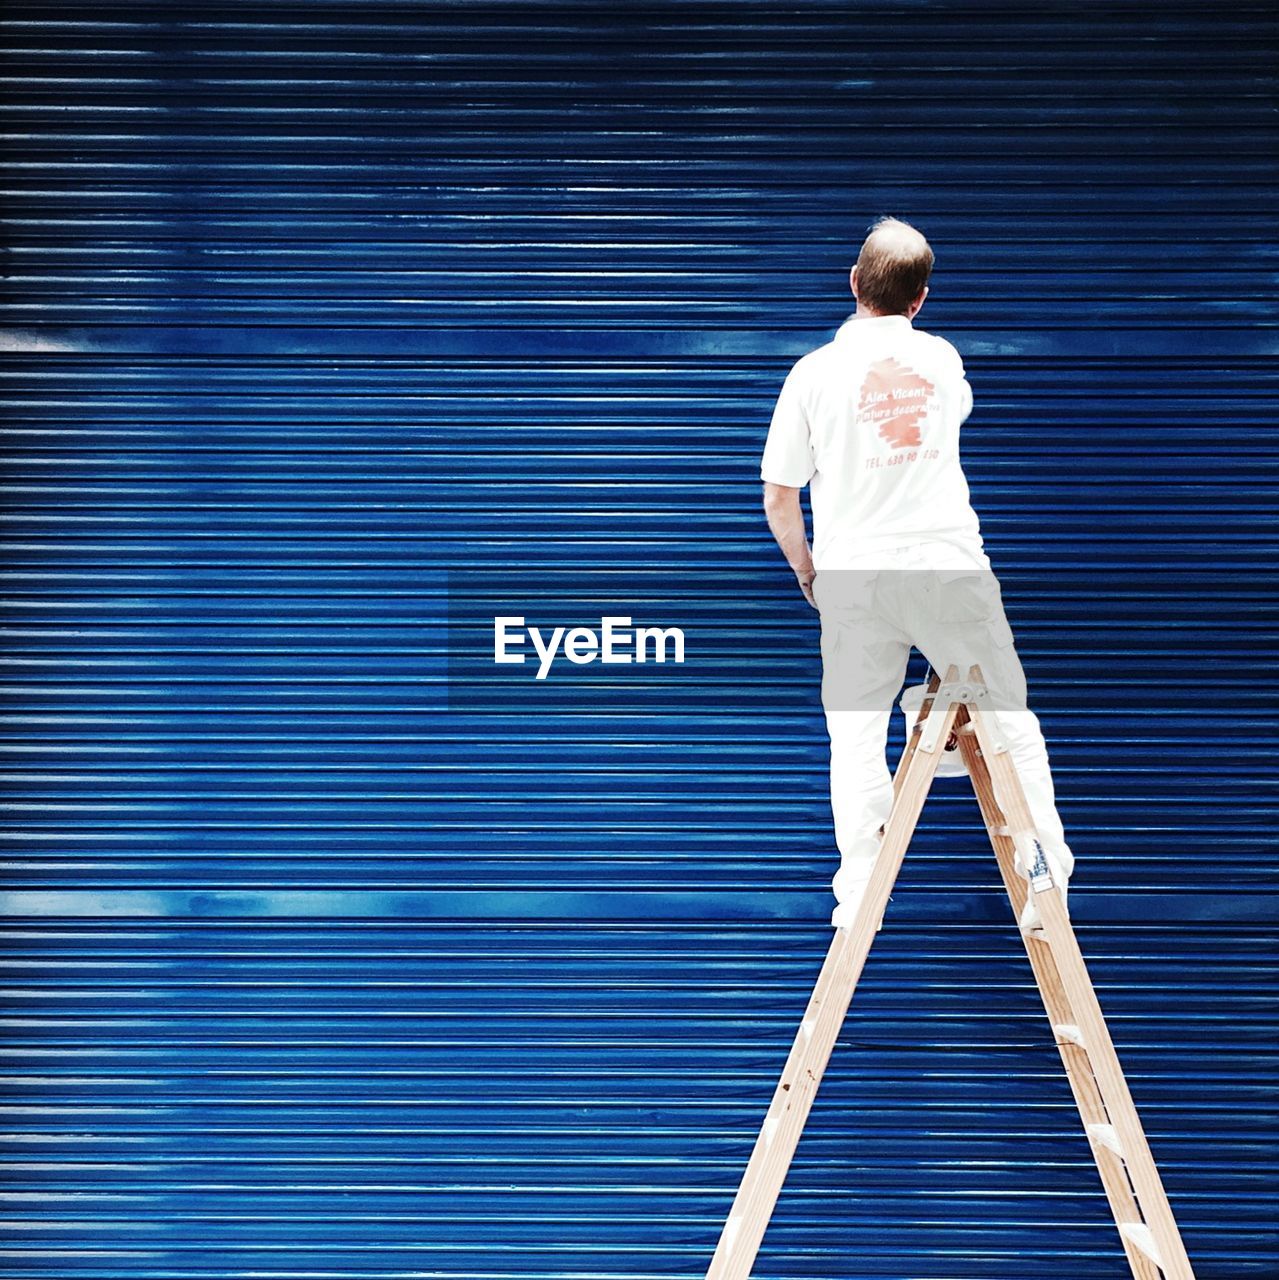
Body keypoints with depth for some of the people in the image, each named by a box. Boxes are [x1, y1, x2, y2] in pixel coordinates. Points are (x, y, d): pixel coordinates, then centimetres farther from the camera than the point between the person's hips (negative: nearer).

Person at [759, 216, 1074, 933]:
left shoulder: (816, 371, -2)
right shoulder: (944, 358, 6)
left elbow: (778, 499, 0)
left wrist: (806, 570, 17)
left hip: (855, 573, -1)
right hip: (953, 565, 1)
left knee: (856, 738, 6)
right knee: (1010, 717, 12)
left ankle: (859, 897, 2)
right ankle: (1046, 872, 11)